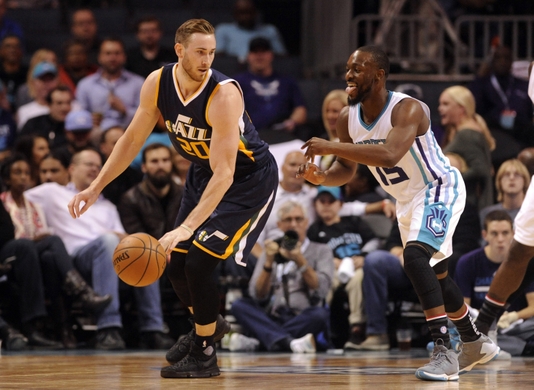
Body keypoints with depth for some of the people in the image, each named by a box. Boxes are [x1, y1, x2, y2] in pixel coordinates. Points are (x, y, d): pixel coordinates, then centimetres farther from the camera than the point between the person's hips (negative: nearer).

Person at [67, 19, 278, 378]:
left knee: (199, 261, -16)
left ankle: (204, 353, 2)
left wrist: (187, 227, -44)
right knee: (175, 260, 7)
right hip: (203, 173, 7)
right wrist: (96, 188, -3)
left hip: (249, 179, -7)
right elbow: (133, 140, 2)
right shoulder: (157, 84, -14)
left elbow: (224, 174, -36)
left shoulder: (224, 95, -33)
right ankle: (208, 326, 36)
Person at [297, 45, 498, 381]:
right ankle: (476, 343, 40)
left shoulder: (407, 109, -30)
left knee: (415, 256, -30)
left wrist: (331, 147, -46)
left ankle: (445, 353, -29)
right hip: (408, 200, 9)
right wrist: (322, 177, -18)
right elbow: (347, 170, 5)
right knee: (435, 273, 20)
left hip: (440, 189, -9)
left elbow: (390, 155, -48)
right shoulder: (348, 119, -7)